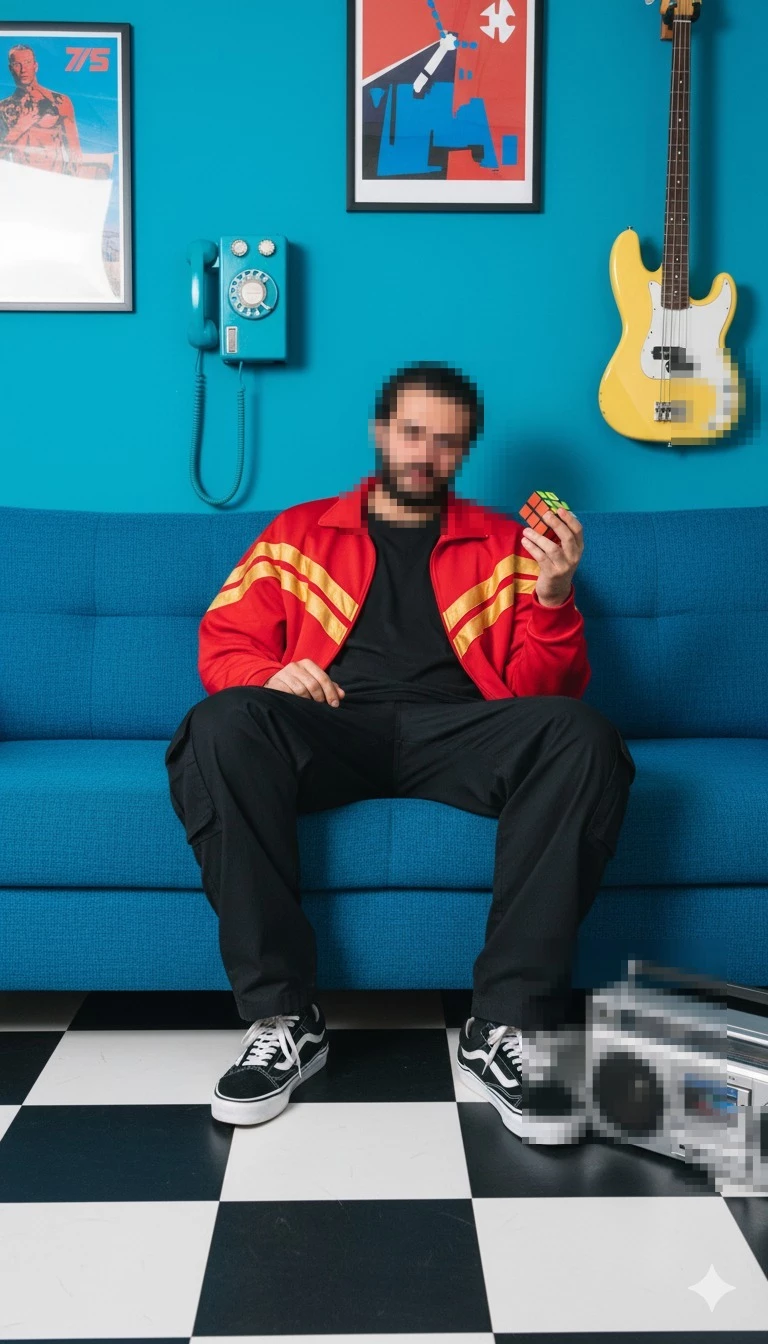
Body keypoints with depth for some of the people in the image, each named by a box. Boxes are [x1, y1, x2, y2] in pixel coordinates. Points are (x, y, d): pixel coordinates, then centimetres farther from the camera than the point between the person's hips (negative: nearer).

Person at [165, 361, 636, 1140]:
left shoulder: (502, 544, 21)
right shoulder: (301, 531, 22)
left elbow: (545, 691, 12)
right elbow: (223, 641, 14)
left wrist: (553, 599, -8)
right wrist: (270, 674, -10)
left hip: (453, 732, 0)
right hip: (329, 730, 0)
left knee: (580, 736, -31)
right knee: (222, 725, -34)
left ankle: (504, 1028, -28)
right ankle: (281, 1018, -26)